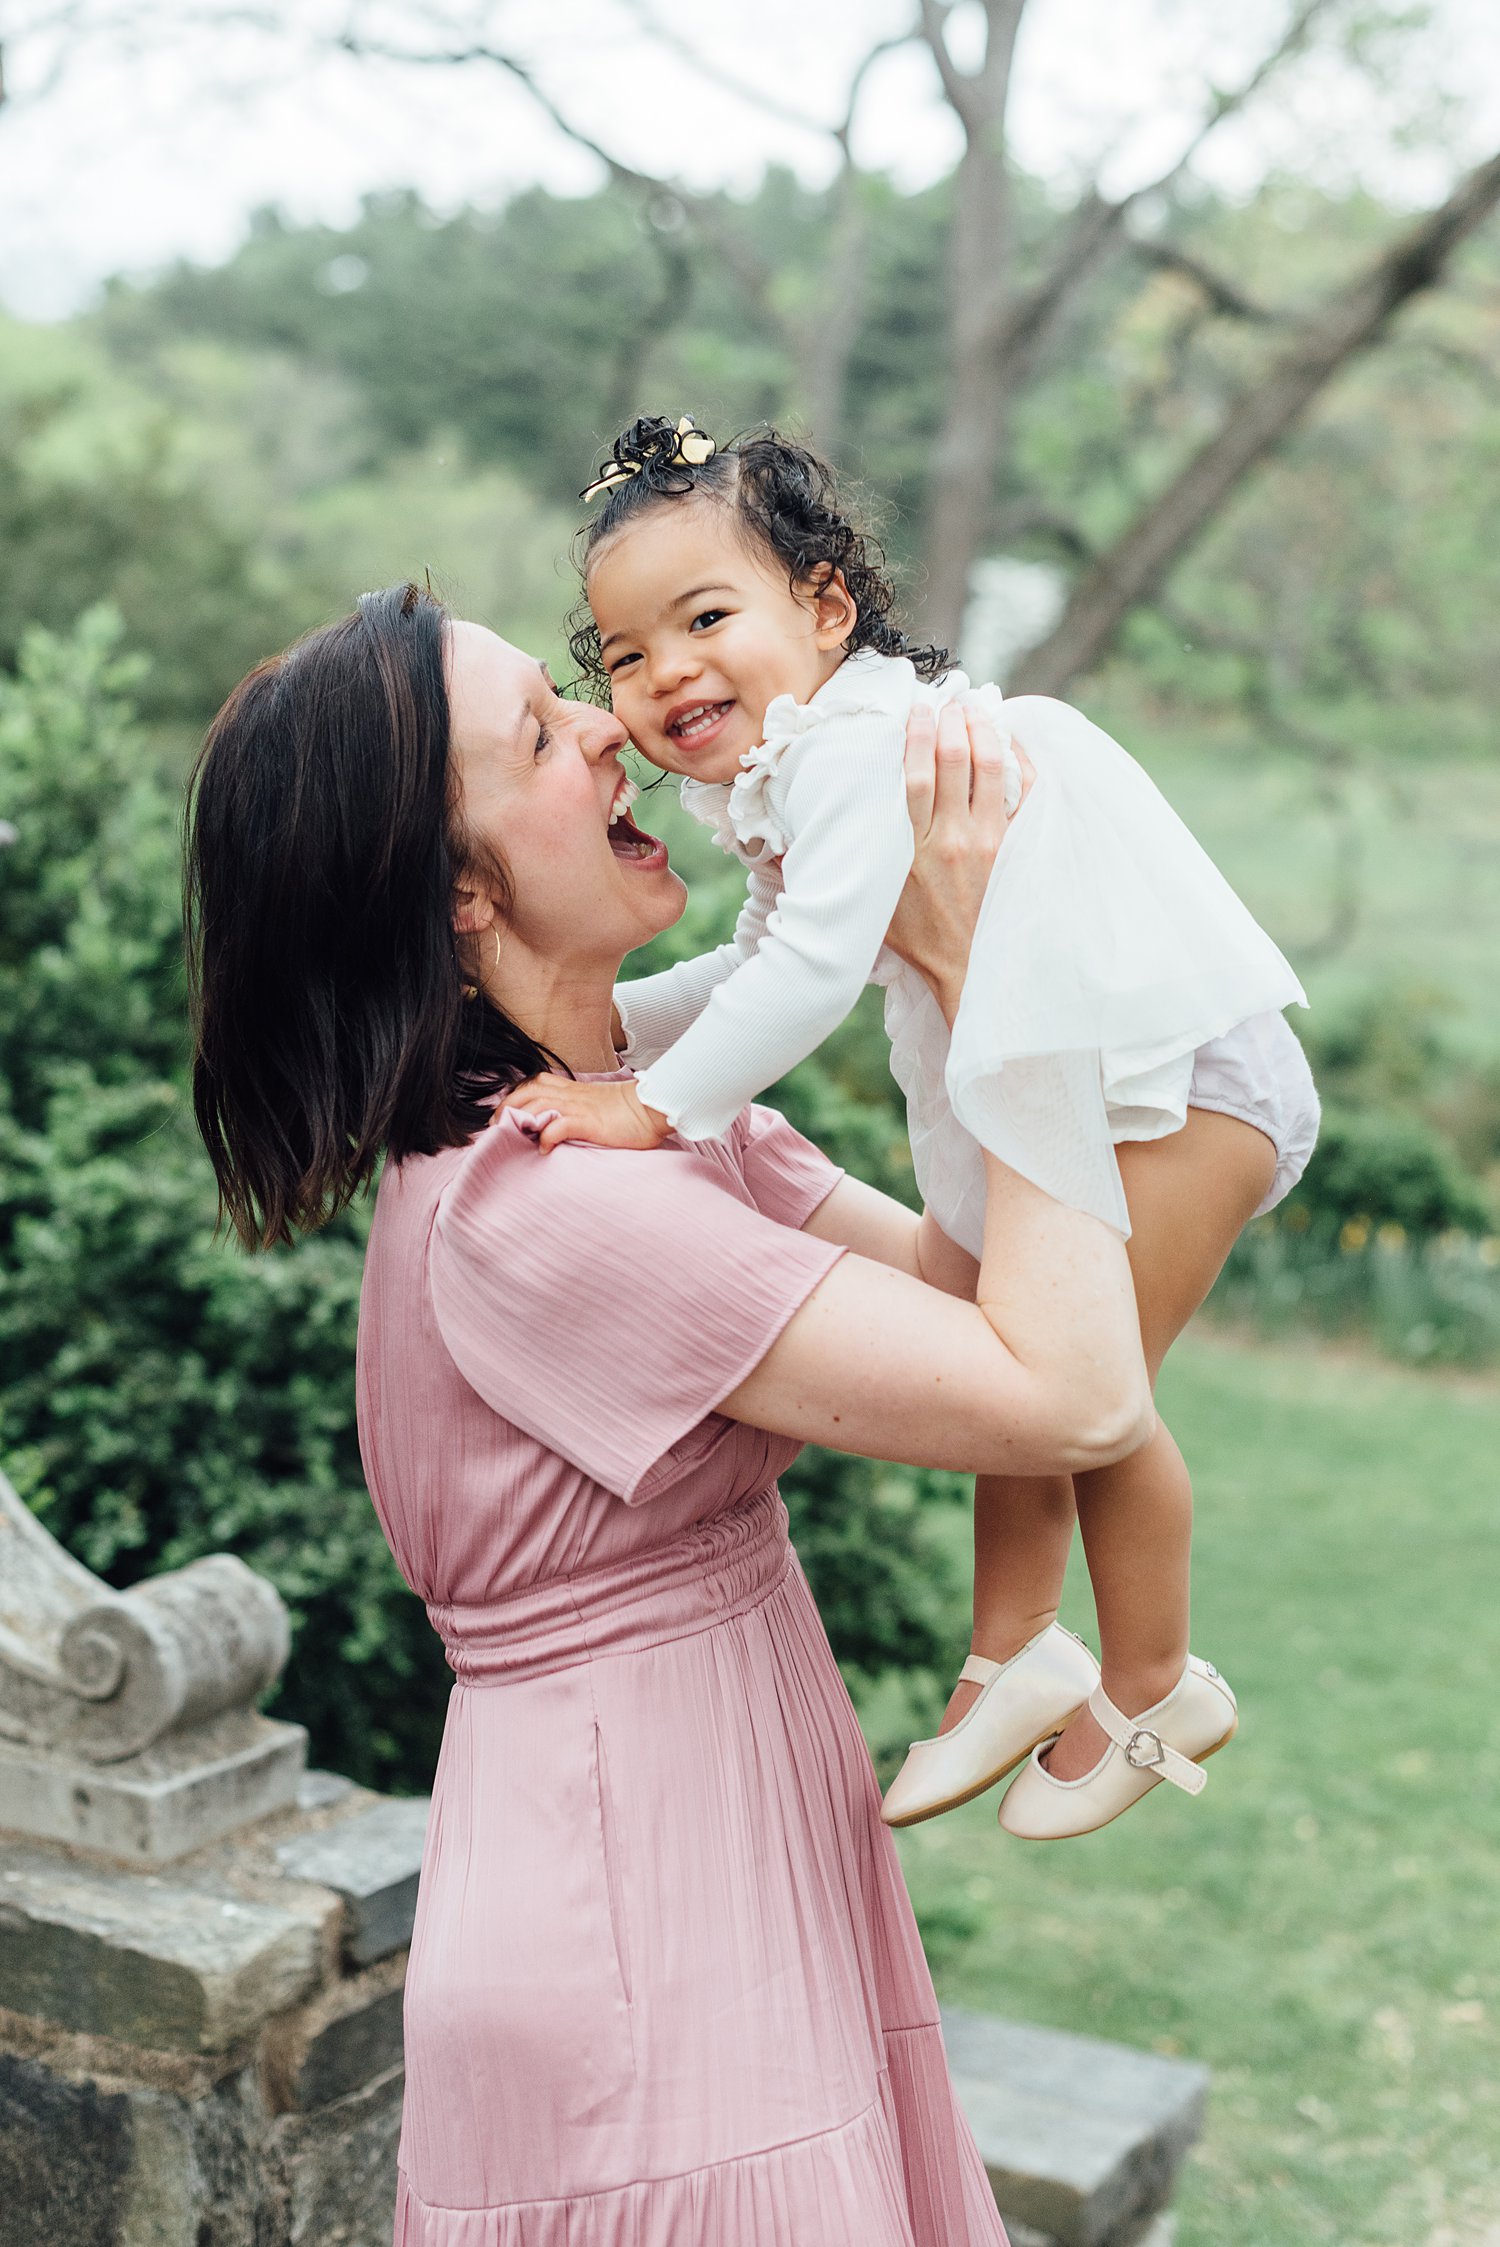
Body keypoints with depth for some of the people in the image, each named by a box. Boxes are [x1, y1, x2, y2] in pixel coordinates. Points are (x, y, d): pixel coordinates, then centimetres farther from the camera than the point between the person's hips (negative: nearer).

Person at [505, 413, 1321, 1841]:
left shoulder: (858, 739, -26)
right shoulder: (783, 780, 7)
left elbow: (820, 970, -34)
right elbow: (762, 968, 18)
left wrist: (661, 1105, -31)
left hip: (1183, 1077, -10)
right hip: (1053, 1092, 10)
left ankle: (1156, 1691, 16)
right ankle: (1013, 1656, 31)